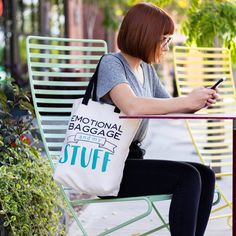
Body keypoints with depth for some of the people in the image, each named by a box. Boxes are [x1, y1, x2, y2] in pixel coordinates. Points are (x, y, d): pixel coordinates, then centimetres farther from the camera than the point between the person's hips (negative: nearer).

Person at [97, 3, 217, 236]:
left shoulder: (146, 69, 14)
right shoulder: (111, 64, -11)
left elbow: (168, 106, 21)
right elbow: (132, 106, -30)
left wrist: (198, 101, -1)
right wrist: (187, 101, -24)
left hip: (132, 160, 8)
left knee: (205, 175, -8)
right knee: (187, 177, -22)